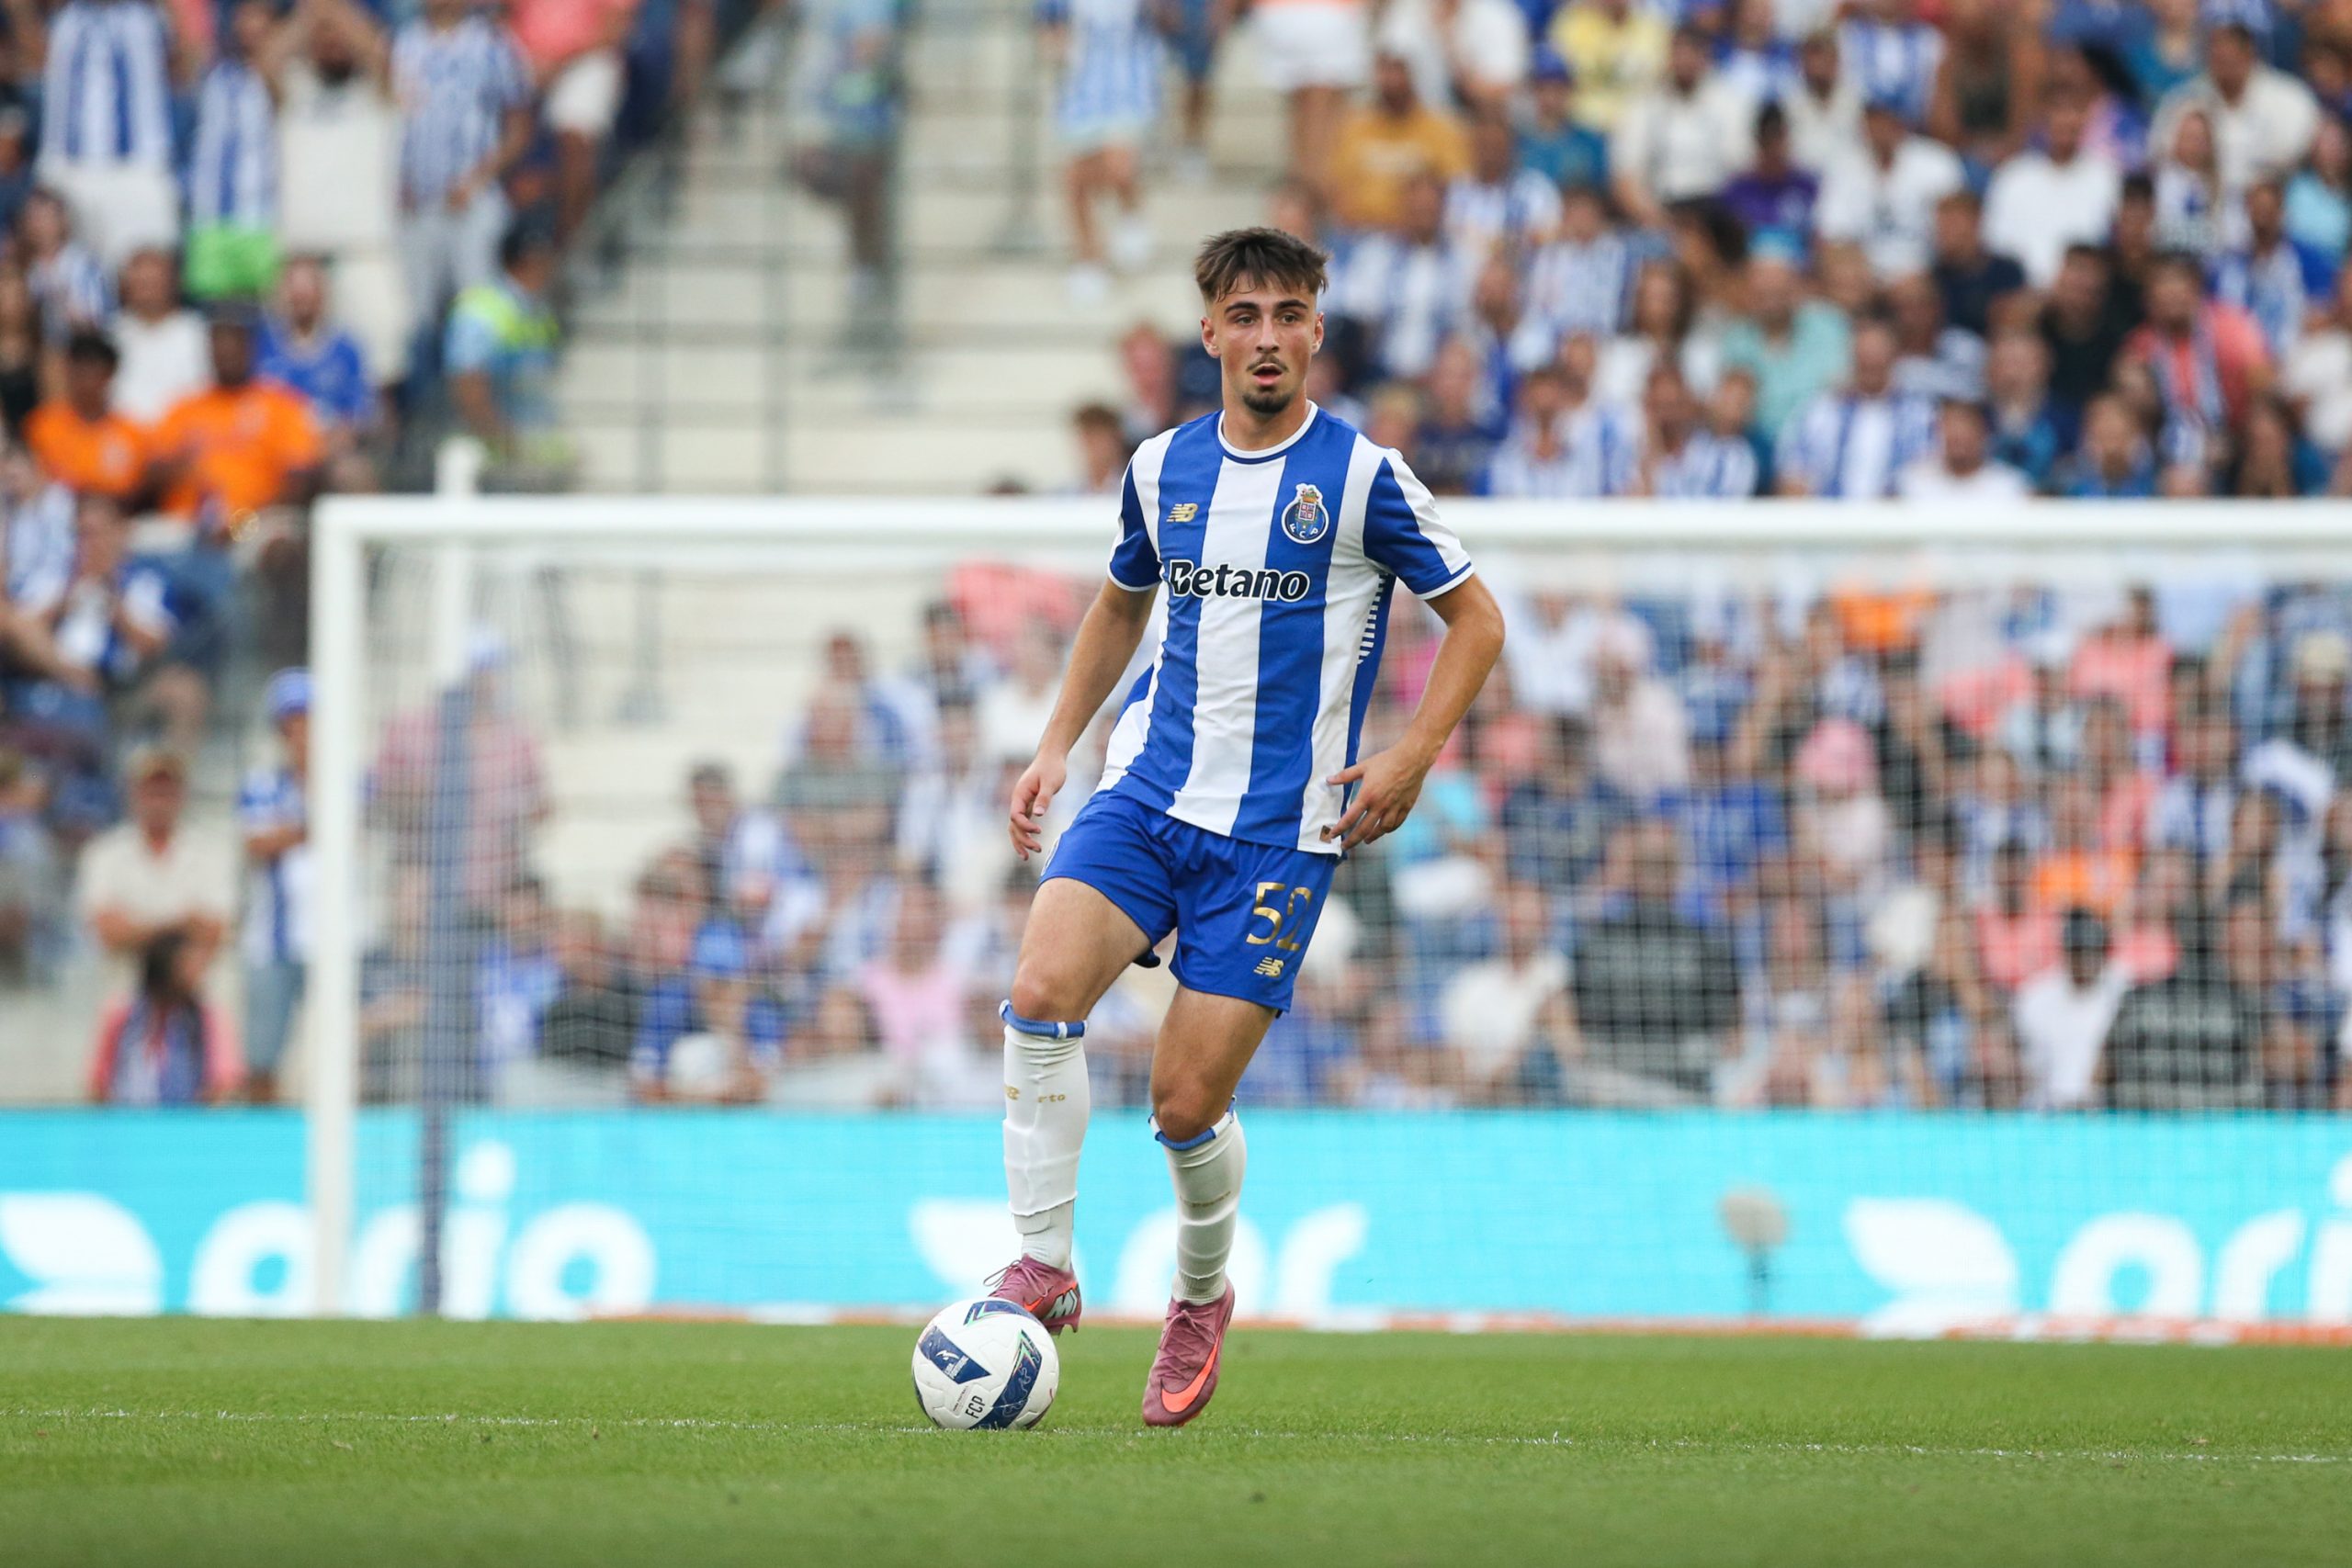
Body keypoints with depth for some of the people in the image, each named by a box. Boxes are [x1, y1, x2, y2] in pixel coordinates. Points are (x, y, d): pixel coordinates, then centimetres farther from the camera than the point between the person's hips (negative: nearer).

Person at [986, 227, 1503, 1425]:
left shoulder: (1362, 476, -5)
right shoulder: (1163, 467, 7)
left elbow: (1474, 620, 2)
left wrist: (1411, 758, -9)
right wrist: (1057, 745, 16)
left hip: (1279, 829, -3)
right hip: (1147, 791, 3)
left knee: (1187, 1103, -5)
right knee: (1041, 992, -22)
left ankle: (1202, 1299, 25)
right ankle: (1043, 1269, -12)